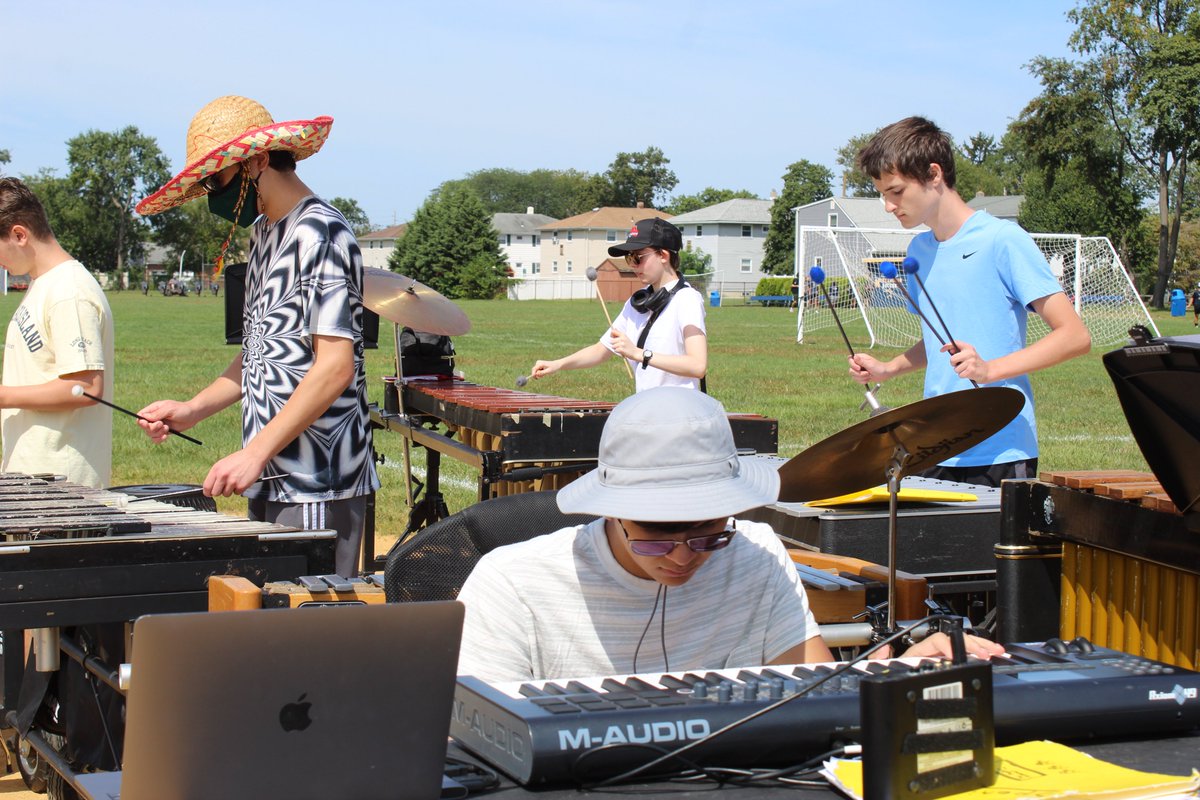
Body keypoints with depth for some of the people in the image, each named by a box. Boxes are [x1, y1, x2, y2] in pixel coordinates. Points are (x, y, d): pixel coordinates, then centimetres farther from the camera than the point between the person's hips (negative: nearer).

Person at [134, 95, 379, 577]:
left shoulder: (321, 235, -12)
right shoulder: (265, 235, 16)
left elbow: (336, 366, -19)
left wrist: (254, 453, -21)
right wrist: (192, 410, 9)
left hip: (317, 488, -9)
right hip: (270, 483, 9)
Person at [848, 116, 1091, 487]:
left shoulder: (1003, 240, -9)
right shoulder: (919, 250, 12)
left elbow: (1075, 336, -12)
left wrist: (990, 370, -23)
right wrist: (887, 369, 9)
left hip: (1000, 455, -6)